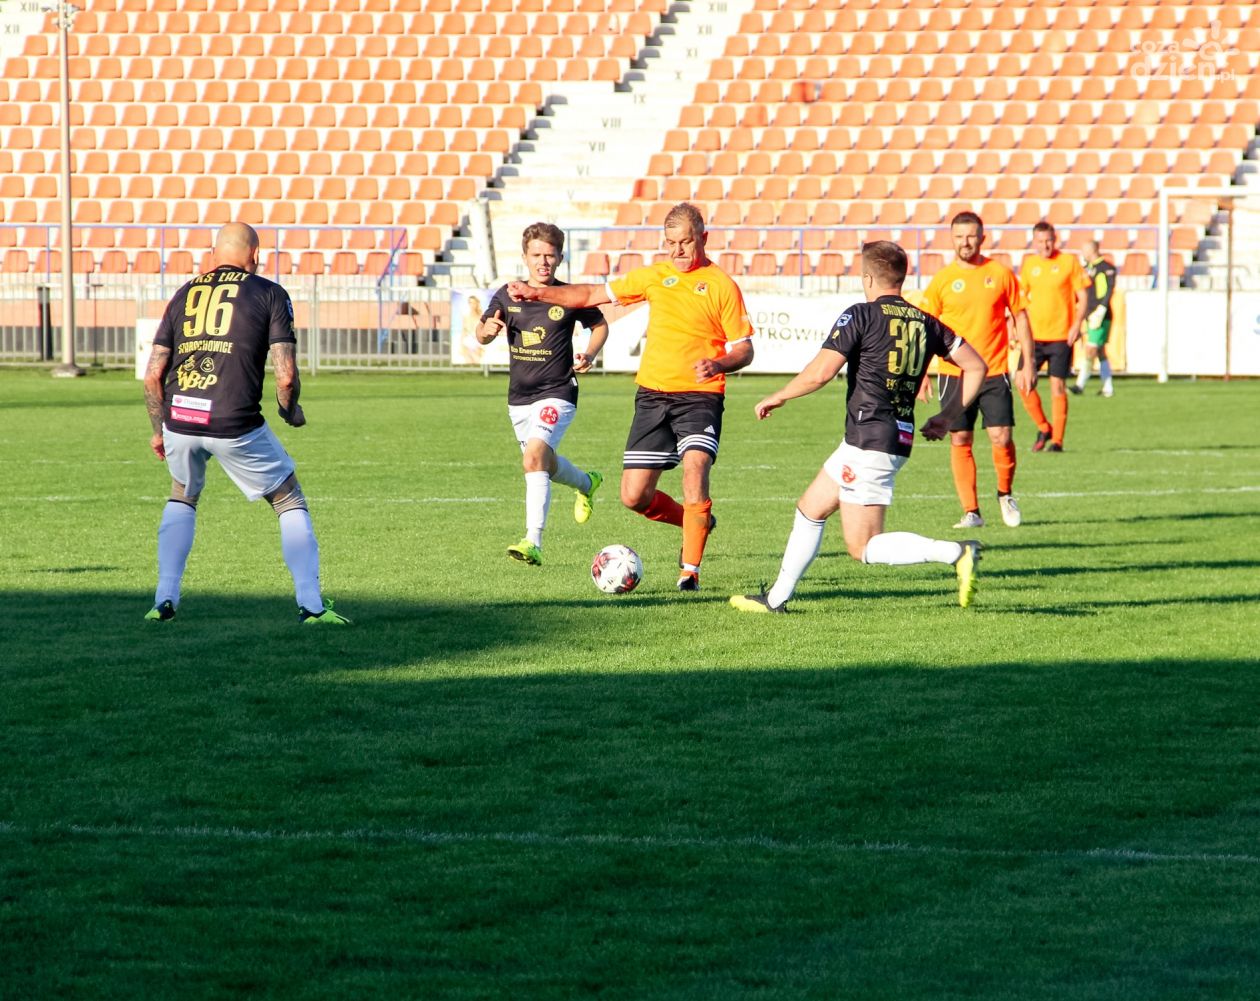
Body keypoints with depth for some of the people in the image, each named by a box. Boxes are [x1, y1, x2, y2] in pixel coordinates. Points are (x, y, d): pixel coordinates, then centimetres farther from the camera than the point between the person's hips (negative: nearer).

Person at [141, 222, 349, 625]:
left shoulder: (185, 294, 16)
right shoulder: (269, 294, 5)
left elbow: (152, 375, 13)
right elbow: (285, 376, -4)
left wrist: (159, 429, 25)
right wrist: (292, 412, 16)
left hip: (179, 419, 4)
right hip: (236, 425, -4)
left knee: (182, 498, 30)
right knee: (290, 502, 14)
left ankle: (164, 600, 19)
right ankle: (311, 604, 5)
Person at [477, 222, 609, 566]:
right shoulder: (507, 296, 1)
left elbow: (600, 325, 8)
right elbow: (481, 334, -1)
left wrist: (589, 354, -11)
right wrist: (487, 330, -26)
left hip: (557, 393, -5)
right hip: (519, 397, 5)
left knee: (534, 458, -25)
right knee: (544, 464, 20)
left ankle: (533, 543, -28)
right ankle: (587, 483, 54)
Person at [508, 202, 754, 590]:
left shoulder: (721, 285, -2)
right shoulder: (654, 276, 10)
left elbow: (744, 350, -1)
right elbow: (593, 295, 16)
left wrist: (719, 363, -23)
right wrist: (536, 293, 8)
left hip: (699, 397, -5)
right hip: (652, 394, 5)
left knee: (695, 467, -28)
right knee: (634, 496, 0)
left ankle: (690, 570, -19)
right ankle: (696, 522, 29)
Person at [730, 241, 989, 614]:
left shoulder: (860, 316, -11)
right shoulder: (925, 322, 9)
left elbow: (819, 373, -17)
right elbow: (976, 366, 10)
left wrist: (776, 398, -1)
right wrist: (949, 416, 17)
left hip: (868, 440, -8)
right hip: (899, 438, 8)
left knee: (863, 547, -6)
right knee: (810, 508, 22)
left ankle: (956, 553, -21)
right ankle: (777, 598, 29)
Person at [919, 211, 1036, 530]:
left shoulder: (1000, 273, 3)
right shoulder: (943, 279, 2)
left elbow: (1020, 317, 9)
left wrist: (1027, 363, 4)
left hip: (995, 372, 0)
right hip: (954, 374, 0)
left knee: (1001, 438, -8)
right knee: (960, 441, -1)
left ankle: (1005, 494, 19)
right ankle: (971, 512, 6)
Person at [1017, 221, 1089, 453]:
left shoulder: (1069, 261, -1)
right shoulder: (1028, 264, 8)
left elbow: (1082, 296, 1)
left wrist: (1076, 325, -11)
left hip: (1061, 335, -3)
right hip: (1033, 336, 3)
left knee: (1058, 386, -3)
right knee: (1024, 384, -4)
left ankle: (1057, 440, 4)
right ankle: (1044, 429, 16)